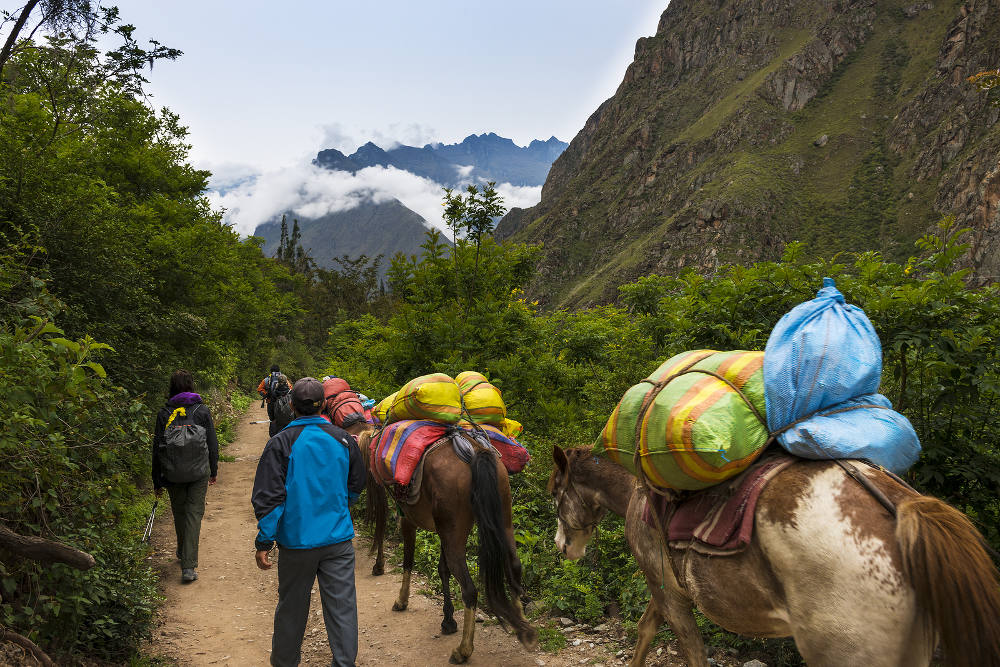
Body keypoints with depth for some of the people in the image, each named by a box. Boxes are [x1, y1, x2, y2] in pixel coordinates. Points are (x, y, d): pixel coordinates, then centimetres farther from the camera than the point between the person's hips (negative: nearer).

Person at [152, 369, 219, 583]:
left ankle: (183, 554, 37)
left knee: (179, 512, 18)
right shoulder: (202, 410, -3)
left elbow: (157, 448, 0)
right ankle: (189, 565, -7)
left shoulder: (164, 413, -2)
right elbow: (212, 443, 2)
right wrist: (214, 470, 14)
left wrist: (157, 481, 7)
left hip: (173, 474, 1)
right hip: (199, 471, -1)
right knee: (194, 513, 0)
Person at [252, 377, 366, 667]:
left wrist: (264, 542, -5)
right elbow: (356, 487, 11)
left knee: (292, 607, 15)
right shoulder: (343, 440, -1)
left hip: (296, 539, -1)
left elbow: (269, 497, -12)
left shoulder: (280, 443, -11)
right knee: (341, 605, 7)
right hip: (339, 538, 1)